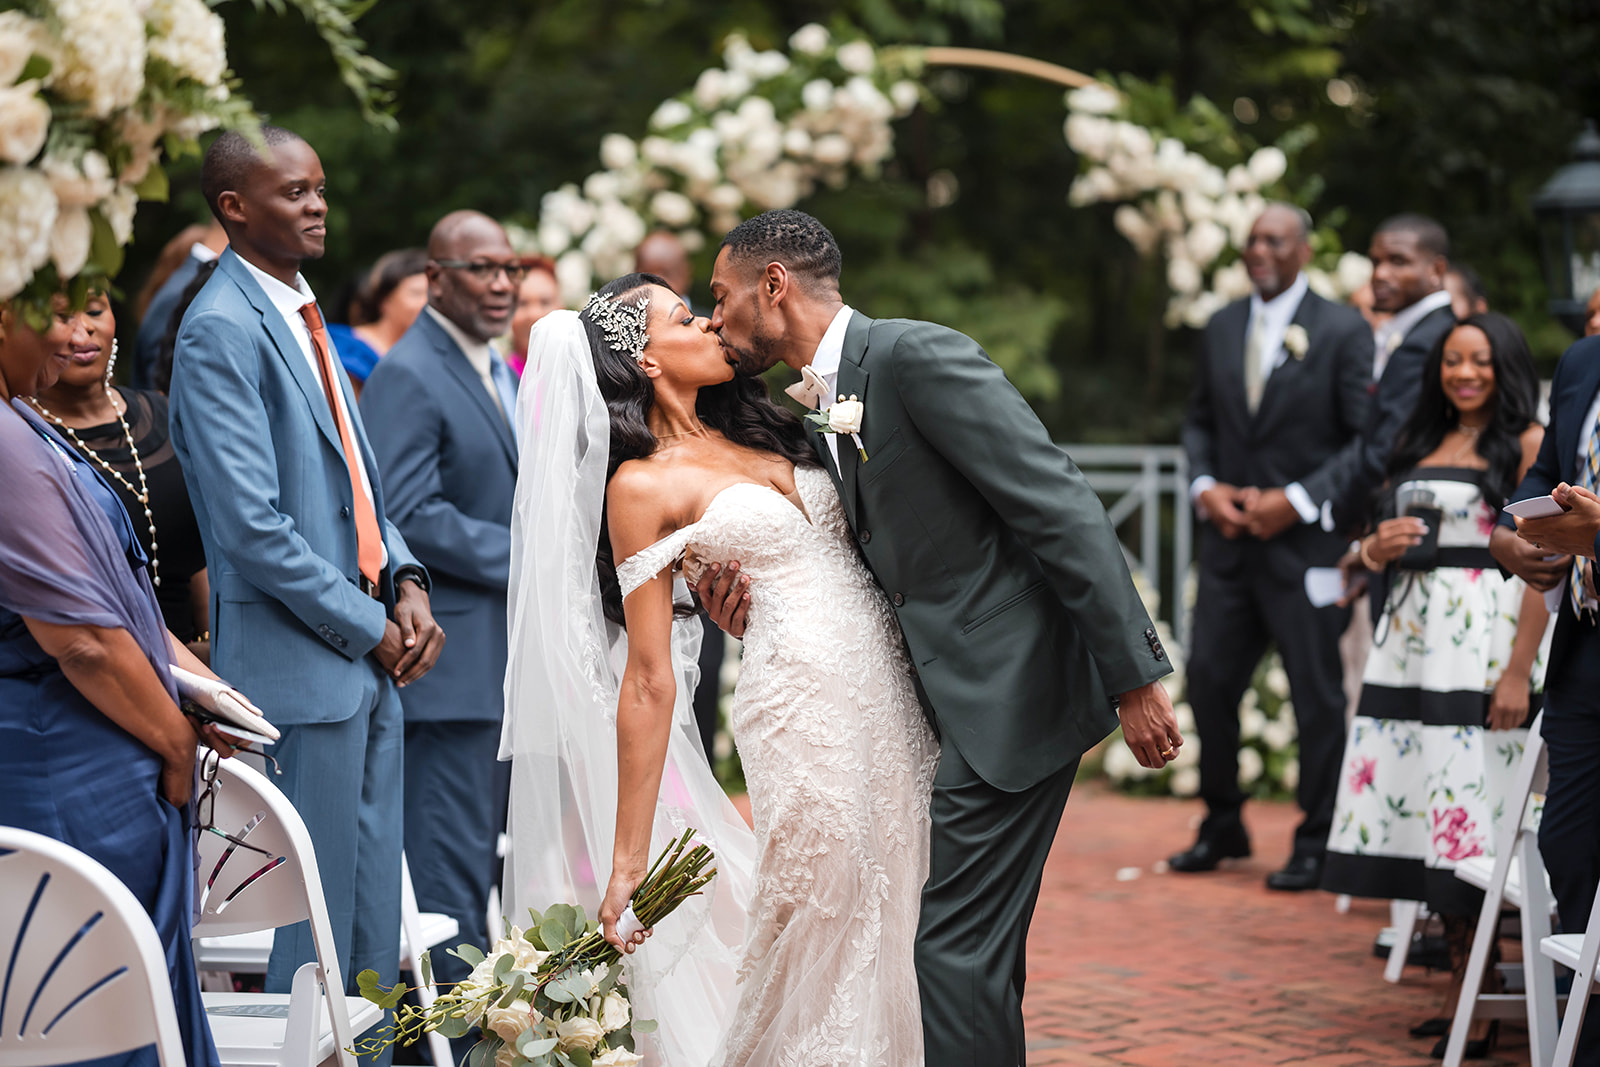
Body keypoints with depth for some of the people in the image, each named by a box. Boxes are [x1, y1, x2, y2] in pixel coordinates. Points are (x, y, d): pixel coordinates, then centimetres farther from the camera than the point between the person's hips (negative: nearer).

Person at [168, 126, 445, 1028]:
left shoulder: (304, 317, 15)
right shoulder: (222, 330, -13)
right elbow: (253, 526, -19)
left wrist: (407, 584, 3)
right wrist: (370, 627, -13)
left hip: (373, 659, 9)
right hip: (300, 665, -9)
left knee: (373, 917, 13)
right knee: (312, 921, -2)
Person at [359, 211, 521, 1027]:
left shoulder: (499, 373, 18)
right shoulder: (407, 376, -13)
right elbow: (408, 515, -21)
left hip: (507, 658, 10)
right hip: (451, 658, -10)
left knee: (483, 853, 15)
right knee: (451, 862, -6)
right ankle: (450, 1037, -1)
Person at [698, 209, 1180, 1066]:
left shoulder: (917, 355, -14)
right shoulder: (821, 414, 15)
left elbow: (1064, 511, -18)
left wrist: (1134, 678, -21)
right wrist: (751, 608, -2)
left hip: (1009, 694, -10)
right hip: (958, 703, 10)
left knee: (958, 949, -9)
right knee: (975, 948, 16)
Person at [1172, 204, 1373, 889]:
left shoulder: (1342, 331, -5)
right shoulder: (1222, 327, 11)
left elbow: (1369, 439, -8)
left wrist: (1297, 499, -15)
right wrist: (1205, 486, 0)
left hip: (1306, 538, -5)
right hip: (1230, 538, 5)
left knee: (1316, 692, 0)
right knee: (1209, 680, 6)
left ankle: (1317, 845, 11)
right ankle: (1222, 827, 23)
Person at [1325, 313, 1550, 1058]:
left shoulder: (1527, 445, -4)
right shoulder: (1422, 445, 17)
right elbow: (1382, 548, 25)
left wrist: (1519, 672, -18)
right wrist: (1379, 546, 0)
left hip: (1485, 646, -7)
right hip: (1412, 641, 7)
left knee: (1473, 813, -8)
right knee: (1423, 806, 6)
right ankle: (1458, 984, 14)